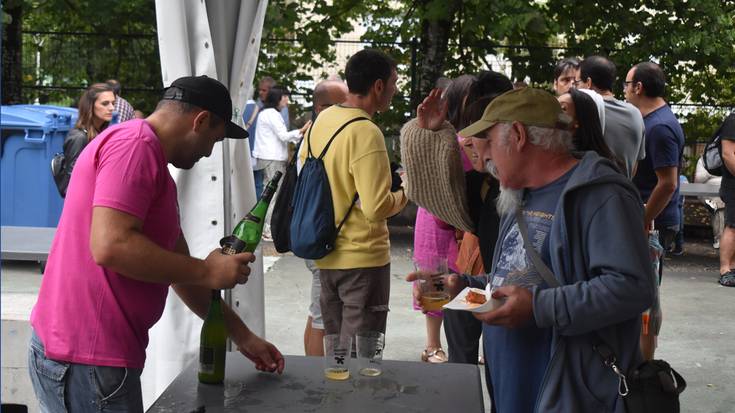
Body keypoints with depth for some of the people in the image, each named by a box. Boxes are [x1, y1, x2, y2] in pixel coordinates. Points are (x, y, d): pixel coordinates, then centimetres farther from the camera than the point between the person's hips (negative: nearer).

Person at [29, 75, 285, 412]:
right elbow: (110, 245, -26)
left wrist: (242, 336, 23)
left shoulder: (154, 165, 18)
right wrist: (207, 271, -15)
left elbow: (180, 267, 22)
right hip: (86, 361, -10)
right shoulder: (135, 143, -14)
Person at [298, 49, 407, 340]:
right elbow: (377, 208, -25)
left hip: (325, 255, 8)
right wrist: (405, 193, -7)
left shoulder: (320, 121, 5)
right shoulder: (366, 133, -21)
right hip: (363, 258, -8)